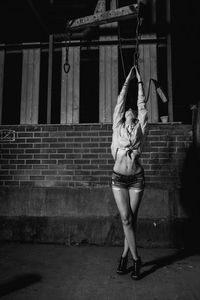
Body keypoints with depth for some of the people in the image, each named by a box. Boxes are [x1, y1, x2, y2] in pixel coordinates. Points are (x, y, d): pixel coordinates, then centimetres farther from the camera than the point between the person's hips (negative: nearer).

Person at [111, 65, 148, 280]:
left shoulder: (140, 129, 8)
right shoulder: (117, 127, 8)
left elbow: (142, 105, 8)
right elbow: (120, 102, 11)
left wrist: (140, 82, 13)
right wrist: (127, 81, 14)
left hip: (137, 178, 0)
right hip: (118, 178, 0)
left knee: (132, 219, 5)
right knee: (126, 219, -3)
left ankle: (125, 256, 19)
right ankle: (135, 258, 9)